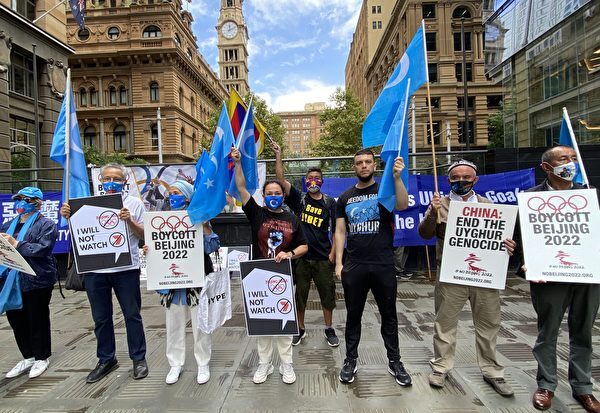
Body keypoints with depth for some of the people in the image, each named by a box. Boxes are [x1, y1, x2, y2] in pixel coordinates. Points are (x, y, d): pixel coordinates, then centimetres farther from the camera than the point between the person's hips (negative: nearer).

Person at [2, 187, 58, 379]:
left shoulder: (46, 224, -6)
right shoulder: (10, 224, 16)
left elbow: (43, 248, -19)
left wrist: (16, 244, -21)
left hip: (37, 280, -6)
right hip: (12, 281, 7)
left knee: (37, 320, 5)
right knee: (15, 319, 12)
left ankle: (42, 358, 23)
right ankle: (28, 357, 29)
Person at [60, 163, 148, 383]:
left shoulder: (134, 203, 4)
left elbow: (144, 235, 1)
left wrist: (130, 221, -16)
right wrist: (68, 216, -7)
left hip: (125, 268, -3)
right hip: (95, 268, 3)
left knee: (132, 315, 6)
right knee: (101, 317, 14)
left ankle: (139, 358, 20)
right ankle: (106, 359, 30)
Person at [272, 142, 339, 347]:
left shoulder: (329, 202, 2)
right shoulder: (298, 198, 1)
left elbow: (337, 230, 3)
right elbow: (281, 179, -8)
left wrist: (333, 253, -4)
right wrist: (278, 155, -13)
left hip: (323, 258, 0)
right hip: (300, 256, 0)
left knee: (327, 294, 10)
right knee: (299, 295, 11)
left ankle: (329, 329, 30)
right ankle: (300, 329, 30)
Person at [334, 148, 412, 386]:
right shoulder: (345, 198, 9)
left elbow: (403, 206, -19)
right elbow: (340, 232, 7)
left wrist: (396, 177, -31)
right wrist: (338, 263, 0)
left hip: (383, 265, -1)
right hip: (354, 266, 2)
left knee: (388, 314, 12)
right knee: (353, 314, 12)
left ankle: (394, 361, 29)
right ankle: (350, 360, 29)